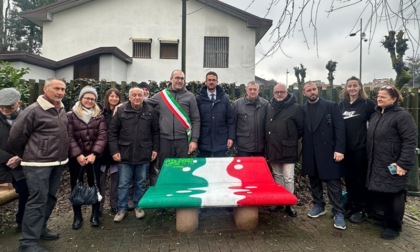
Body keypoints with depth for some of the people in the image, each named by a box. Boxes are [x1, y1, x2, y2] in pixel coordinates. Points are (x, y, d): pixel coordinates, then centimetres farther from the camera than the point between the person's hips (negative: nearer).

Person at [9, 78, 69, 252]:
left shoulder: (62, 110, 9)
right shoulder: (34, 111, -13)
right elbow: (15, 137, -7)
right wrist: (27, 157, 7)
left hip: (58, 163, 7)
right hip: (39, 164, -7)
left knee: (50, 198, 16)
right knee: (38, 201, -4)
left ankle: (40, 229, 33)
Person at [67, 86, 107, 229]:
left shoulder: (99, 116, 4)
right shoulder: (71, 115, 0)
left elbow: (102, 136, -5)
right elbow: (69, 137, -6)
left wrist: (94, 154, -15)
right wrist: (78, 155, -15)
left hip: (94, 156, 1)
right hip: (76, 157, 0)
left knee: (95, 185, 7)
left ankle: (95, 214, 21)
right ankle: (77, 216, 23)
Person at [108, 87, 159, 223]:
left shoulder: (150, 111, 0)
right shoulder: (121, 111, -2)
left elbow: (155, 132, 6)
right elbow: (112, 132, 0)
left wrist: (155, 149, 2)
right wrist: (114, 150, -5)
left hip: (143, 155, 1)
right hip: (125, 154, 0)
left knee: (141, 183, 13)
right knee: (123, 184, 8)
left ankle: (138, 206, 30)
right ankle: (122, 209, 23)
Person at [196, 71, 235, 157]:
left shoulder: (224, 98, 5)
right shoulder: (198, 98, -1)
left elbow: (230, 120, 6)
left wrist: (231, 137, 0)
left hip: (221, 142, 1)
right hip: (204, 141, -1)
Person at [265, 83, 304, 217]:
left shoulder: (296, 108, -8)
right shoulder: (270, 107, 8)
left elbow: (301, 128, -4)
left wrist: (291, 140, 0)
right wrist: (270, 142, 12)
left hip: (287, 150, -5)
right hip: (273, 149, 5)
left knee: (288, 178, 1)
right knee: (277, 176, 17)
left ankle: (290, 204, 15)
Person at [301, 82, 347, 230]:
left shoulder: (331, 106, -3)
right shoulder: (302, 110, 6)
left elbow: (340, 128, -7)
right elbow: (301, 130, 8)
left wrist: (339, 149, -14)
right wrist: (304, 149, -1)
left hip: (328, 151, -3)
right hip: (310, 153, 4)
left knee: (333, 183, 1)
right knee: (314, 181, 15)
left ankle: (338, 213, 12)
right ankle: (318, 205, 32)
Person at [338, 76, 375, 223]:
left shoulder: (367, 103, -4)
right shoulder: (342, 104, 7)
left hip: (361, 147, -4)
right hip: (345, 148, 4)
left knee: (360, 178, 5)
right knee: (348, 178, 12)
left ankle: (361, 210, 18)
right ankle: (350, 205, 28)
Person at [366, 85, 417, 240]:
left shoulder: (402, 116, -12)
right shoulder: (375, 114, 12)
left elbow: (410, 141, -17)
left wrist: (404, 163, -22)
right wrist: (369, 159, 15)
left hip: (393, 166, -7)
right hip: (376, 165, 7)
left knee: (393, 196, 5)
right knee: (378, 194, 14)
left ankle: (394, 226, 22)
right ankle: (384, 218, 35)